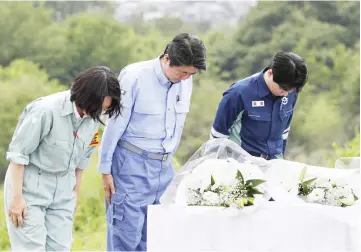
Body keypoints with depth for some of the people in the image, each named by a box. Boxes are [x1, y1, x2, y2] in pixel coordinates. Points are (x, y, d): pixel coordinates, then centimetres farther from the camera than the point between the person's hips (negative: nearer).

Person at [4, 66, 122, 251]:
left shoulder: (93, 116, -6)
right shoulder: (46, 110, -25)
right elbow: (17, 153, -17)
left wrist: (75, 192, 18)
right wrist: (16, 197, -15)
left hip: (63, 189, 6)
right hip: (29, 186, -6)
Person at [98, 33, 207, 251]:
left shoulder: (185, 81, 2)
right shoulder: (134, 77, -14)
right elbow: (115, 125, -9)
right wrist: (105, 169, -7)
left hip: (164, 167, 6)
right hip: (132, 165, -6)